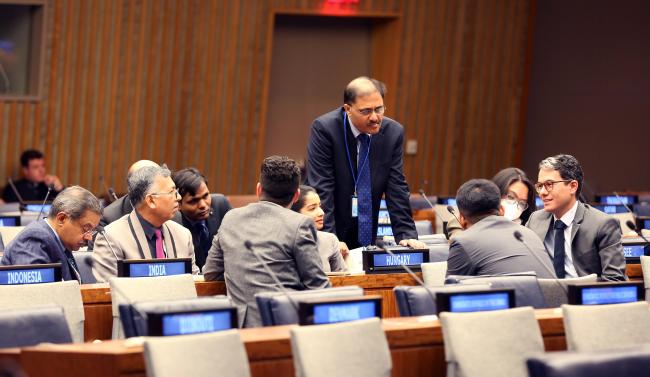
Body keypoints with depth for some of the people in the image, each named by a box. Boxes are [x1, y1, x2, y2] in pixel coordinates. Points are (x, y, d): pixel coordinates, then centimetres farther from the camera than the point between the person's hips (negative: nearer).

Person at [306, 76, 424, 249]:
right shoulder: (324, 128, -13)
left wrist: (406, 235, -9)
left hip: (366, 235, 3)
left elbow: (397, 189, 1)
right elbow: (321, 188, -17)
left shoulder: (393, 132, -2)